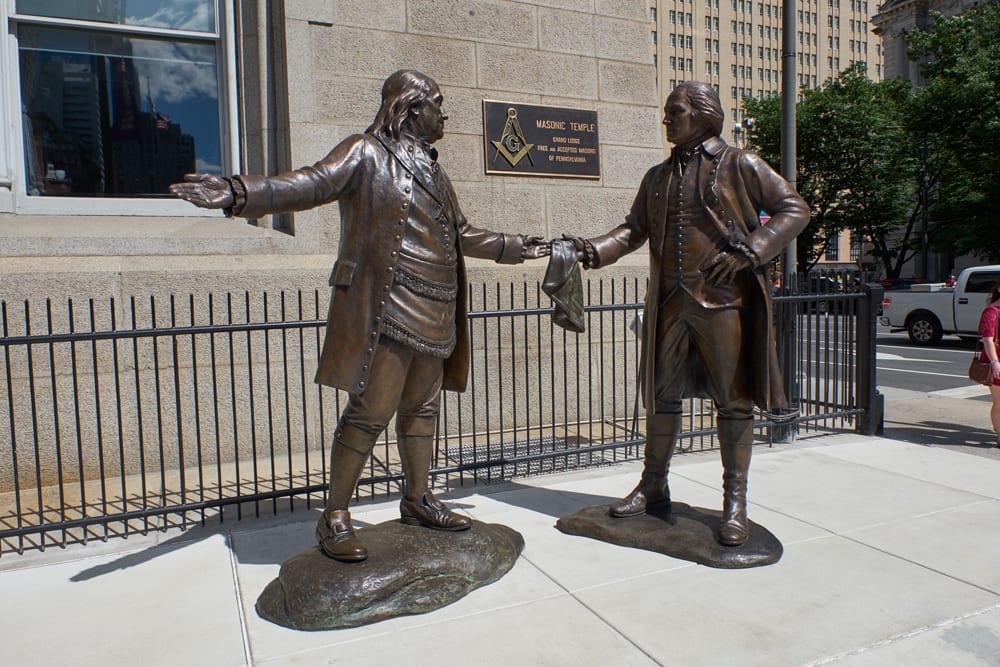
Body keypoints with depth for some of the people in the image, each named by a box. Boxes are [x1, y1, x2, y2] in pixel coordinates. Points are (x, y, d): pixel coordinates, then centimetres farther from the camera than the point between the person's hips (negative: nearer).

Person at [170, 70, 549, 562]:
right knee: (370, 411, -8)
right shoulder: (366, 155, -2)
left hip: (433, 316, 8)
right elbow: (311, 183, -17)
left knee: (422, 407, 15)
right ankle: (334, 517, 6)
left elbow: (462, 234, 30)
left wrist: (514, 248, 37)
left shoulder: (431, 169, 21)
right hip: (387, 310, -8)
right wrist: (239, 193, -32)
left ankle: (417, 499, 31)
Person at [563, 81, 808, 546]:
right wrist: (596, 250, -5)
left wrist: (748, 252, -14)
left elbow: (794, 209, 0)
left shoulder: (740, 165, 1)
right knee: (661, 394, 10)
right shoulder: (658, 177, 15)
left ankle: (735, 502, 13)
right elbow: (635, 229, 13)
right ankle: (653, 485, 24)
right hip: (669, 302, 5)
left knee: (732, 398, 1)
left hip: (724, 299, -4)